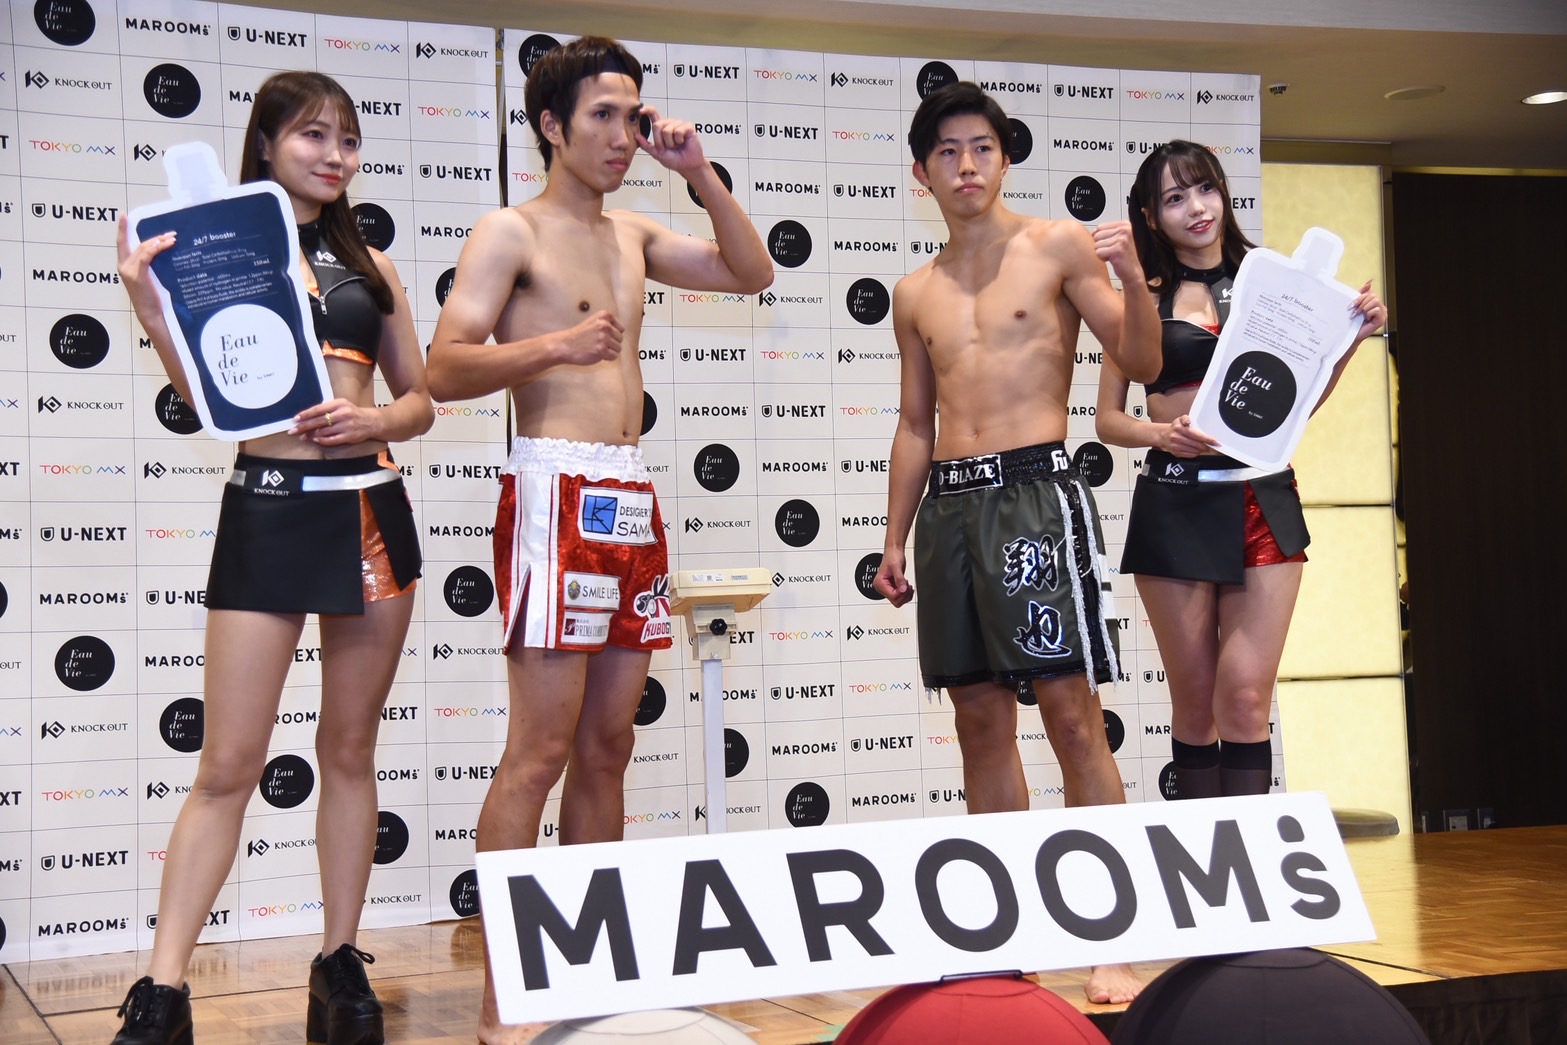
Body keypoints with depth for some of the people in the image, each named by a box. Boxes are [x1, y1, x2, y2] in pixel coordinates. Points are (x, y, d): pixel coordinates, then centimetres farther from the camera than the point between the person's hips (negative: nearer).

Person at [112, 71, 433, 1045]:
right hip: (270, 510, -4)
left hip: (371, 508, 4)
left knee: (350, 749, 10)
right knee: (229, 764, -4)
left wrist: (371, 422, -6)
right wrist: (153, 309, -24)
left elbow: (421, 402, 15)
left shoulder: (370, 265, 12)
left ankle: (342, 966, 20)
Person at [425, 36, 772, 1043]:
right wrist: (554, 346, -26)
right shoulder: (511, 233, -2)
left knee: (608, 746, 9)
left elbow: (751, 271, 21)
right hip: (557, 493, -7)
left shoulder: (634, 237, 18)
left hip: (633, 502, 8)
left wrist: (700, 171, 11)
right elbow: (447, 367, -11)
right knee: (541, 749, -10)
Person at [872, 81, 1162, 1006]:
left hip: (1036, 488, -5)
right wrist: (895, 538, 15)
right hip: (949, 502, 5)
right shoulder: (916, 294, 16)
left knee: (1072, 712, -9)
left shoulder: (1058, 246, 3)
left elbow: (1141, 360, -1)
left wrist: (1133, 281, -19)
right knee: (982, 720, 7)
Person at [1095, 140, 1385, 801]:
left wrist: (1350, 339, 1)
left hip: (1262, 502, 1)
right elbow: (1107, 419, 6)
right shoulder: (1143, 297, 5)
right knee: (1195, 701, 4)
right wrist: (1161, 434, -14)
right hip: (1174, 505, -1)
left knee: (1245, 696, -8)